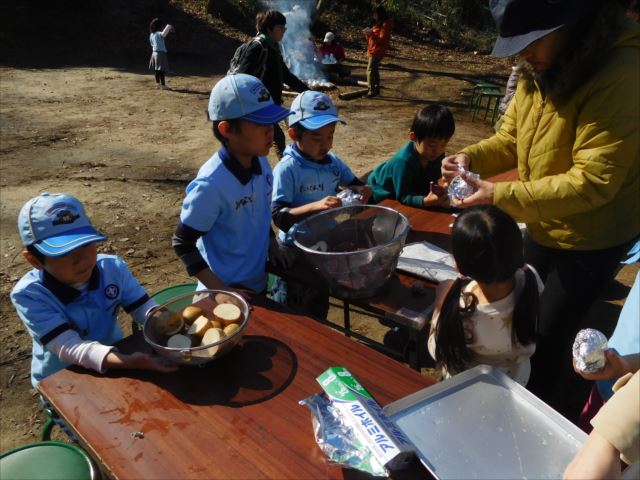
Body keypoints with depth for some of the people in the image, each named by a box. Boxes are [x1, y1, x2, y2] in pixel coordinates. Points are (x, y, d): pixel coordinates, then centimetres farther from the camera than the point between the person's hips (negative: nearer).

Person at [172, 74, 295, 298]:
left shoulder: (261, 162, -7)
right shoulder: (212, 184, -28)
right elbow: (182, 244, -20)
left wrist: (272, 245, 1)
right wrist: (220, 290, -21)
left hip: (258, 283, 7)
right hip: (228, 292, -7)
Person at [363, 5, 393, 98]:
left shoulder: (385, 25, -15)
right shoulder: (378, 23, 14)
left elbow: (382, 40, -20)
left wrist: (371, 33, -24)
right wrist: (368, 33, -1)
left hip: (377, 51, -10)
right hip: (373, 50, 10)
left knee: (370, 71, -13)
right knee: (375, 70, 14)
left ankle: (372, 92, -12)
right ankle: (376, 90, 21)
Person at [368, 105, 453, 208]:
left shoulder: (437, 154, -21)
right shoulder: (403, 161, -43)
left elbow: (434, 182, -16)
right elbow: (403, 196, -39)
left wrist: (439, 191, -40)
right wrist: (426, 201, -56)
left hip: (411, 191, 6)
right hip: (381, 194, -6)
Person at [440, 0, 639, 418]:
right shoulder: (540, 72, -2)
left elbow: (592, 182, -31)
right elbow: (510, 140, 5)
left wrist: (499, 195, -34)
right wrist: (472, 157, -16)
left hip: (592, 239, -8)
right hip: (543, 227, 8)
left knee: (547, 336, 5)